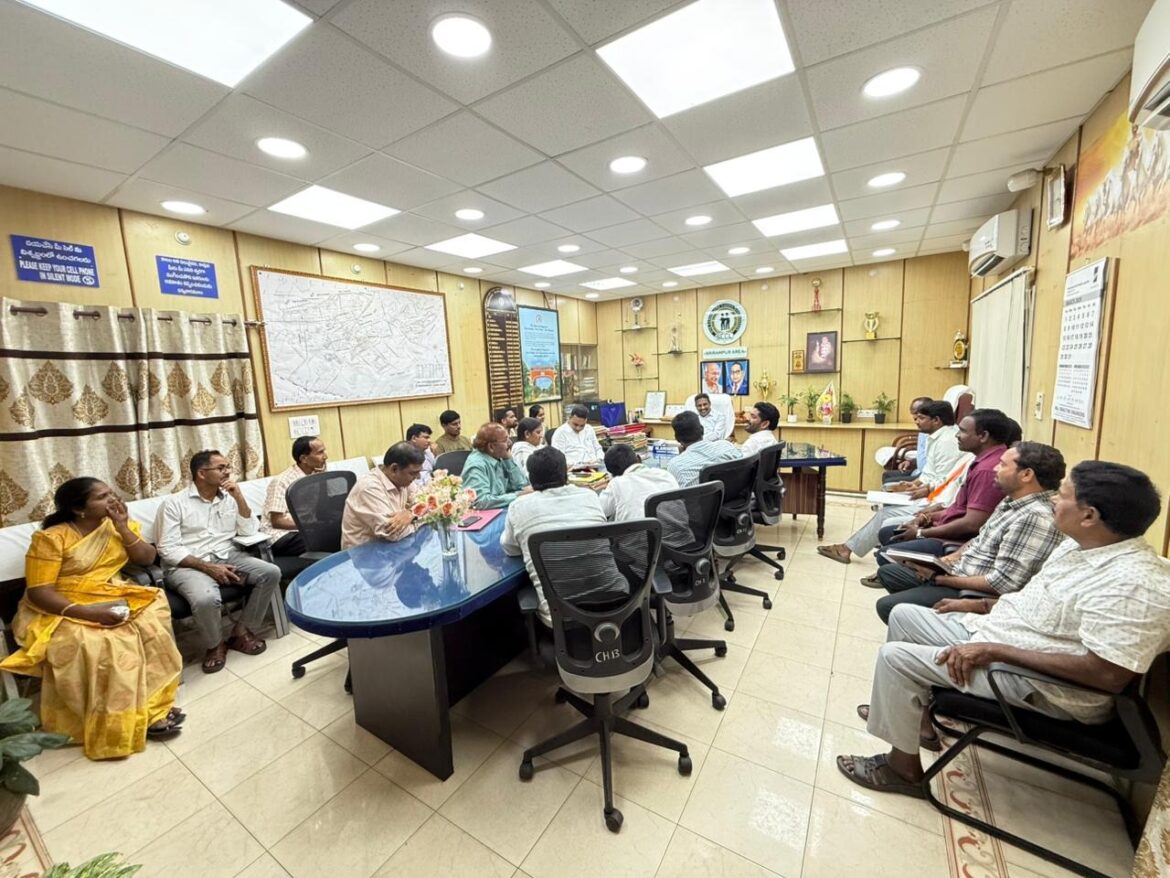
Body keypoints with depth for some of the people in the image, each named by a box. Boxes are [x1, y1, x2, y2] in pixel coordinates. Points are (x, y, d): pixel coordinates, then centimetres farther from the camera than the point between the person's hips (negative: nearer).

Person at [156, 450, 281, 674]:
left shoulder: (229, 498, 10)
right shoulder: (174, 503, -3)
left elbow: (249, 531, 2)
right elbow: (168, 549, -9)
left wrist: (239, 496, -7)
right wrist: (207, 567, -20)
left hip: (227, 557, 5)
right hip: (188, 565, -4)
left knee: (271, 572, -18)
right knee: (206, 598, -34)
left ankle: (242, 631, -2)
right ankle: (215, 645, -3)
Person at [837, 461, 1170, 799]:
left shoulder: (1134, 584, -28)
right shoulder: (1079, 543, 2)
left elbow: (1109, 675, -29)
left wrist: (995, 651, -26)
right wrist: (977, 605, 6)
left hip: (1044, 684, -9)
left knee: (894, 655, -15)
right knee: (904, 615, 11)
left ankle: (904, 767, 7)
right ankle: (907, 708, 27)